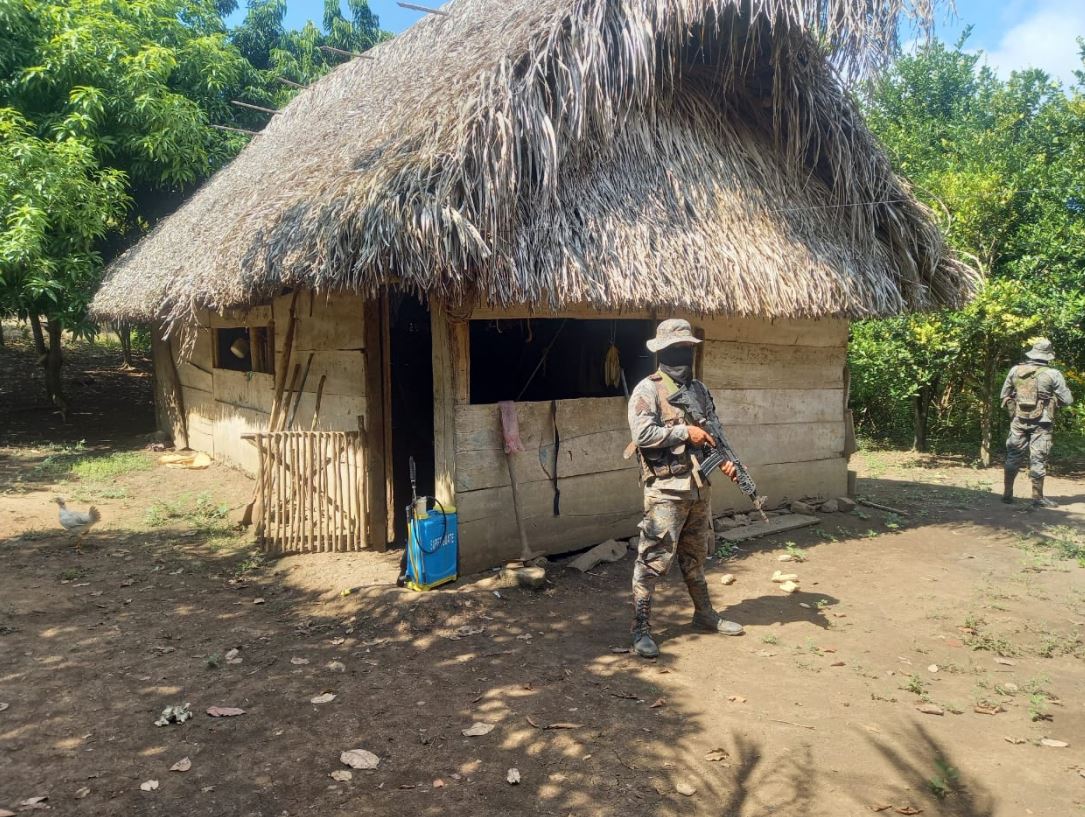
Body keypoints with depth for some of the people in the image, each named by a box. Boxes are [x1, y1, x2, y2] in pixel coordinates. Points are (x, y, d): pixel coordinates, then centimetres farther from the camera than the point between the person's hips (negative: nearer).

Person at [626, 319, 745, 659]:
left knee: (695, 557, 21)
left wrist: (725, 460, -1)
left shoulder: (700, 389, 13)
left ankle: (704, 615, 36)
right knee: (653, 560, -4)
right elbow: (642, 433, -20)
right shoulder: (648, 390, -9)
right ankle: (641, 630, 4)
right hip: (666, 490, -7)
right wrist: (685, 431, -17)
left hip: (699, 488, 7)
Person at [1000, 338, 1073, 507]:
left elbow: (1004, 395, 8)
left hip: (1019, 421, 3)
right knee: (1038, 460, 2)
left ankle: (1007, 494, 16)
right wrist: (1053, 399, 16)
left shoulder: (1015, 370, 0)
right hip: (1041, 423, -3)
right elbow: (1067, 400, -3)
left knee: (1013, 457, 11)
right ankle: (1038, 498, 8)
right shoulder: (1052, 374, -10)